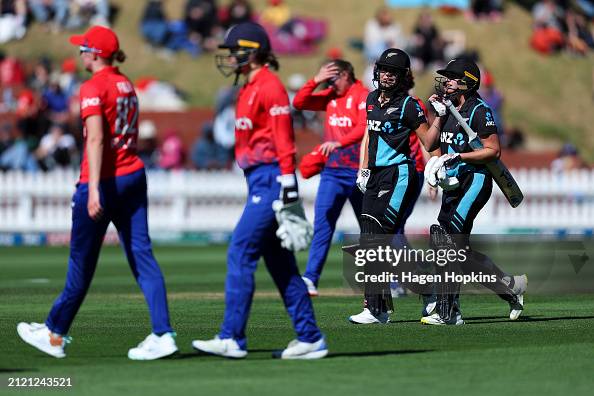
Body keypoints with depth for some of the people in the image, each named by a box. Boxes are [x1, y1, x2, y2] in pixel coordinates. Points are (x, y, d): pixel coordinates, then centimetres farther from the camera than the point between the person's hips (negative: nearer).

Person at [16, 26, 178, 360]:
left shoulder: (93, 88, -12)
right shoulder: (126, 84, 13)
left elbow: (96, 139, -22)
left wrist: (93, 189, -29)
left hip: (104, 180, -7)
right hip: (134, 177, 7)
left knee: (82, 261, 4)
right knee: (142, 254, 1)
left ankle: (56, 335, 18)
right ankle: (163, 334, -8)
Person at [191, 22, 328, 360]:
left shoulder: (270, 87, -12)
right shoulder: (250, 89, 17)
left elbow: (284, 143, -17)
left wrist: (288, 192, -21)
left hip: (270, 179, -10)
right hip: (258, 181, 10)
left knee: (240, 254, -11)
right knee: (279, 263, 9)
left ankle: (232, 339, -11)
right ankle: (310, 339, 12)